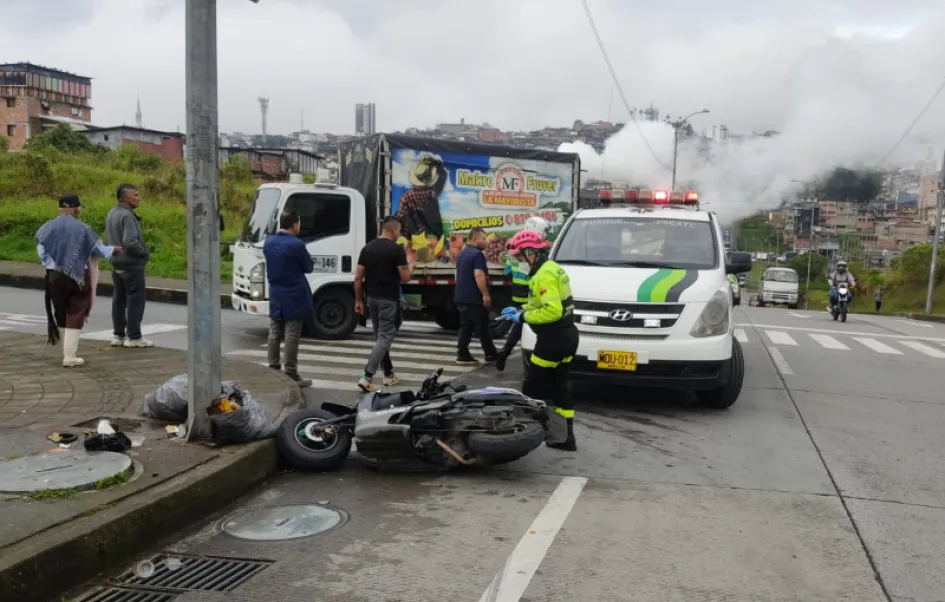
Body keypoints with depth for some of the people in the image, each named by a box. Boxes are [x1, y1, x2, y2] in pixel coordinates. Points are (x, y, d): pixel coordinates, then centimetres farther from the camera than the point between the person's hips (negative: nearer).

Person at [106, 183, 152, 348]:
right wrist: (145, 252, -12)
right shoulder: (127, 215, -19)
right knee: (136, 300, -1)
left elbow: (109, 238, 17)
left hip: (117, 264, 9)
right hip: (131, 264, -9)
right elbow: (130, 242, -26)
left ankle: (118, 335, 19)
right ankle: (134, 337, 2)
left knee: (119, 299, 13)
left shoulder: (111, 214, 10)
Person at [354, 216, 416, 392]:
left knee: (380, 336, 16)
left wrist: (358, 300, 12)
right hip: (389, 300, -7)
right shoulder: (396, 249, -11)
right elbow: (405, 278, -11)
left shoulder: (367, 248, 6)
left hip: (372, 299, 7)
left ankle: (388, 374, 25)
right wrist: (411, 267, 10)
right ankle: (367, 377, -14)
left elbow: (358, 277, 5)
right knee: (384, 338, -4)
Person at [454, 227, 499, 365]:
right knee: (482, 327, 2)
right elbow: (478, 275, -25)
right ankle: (491, 354, 11)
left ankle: (462, 355, 5)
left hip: (461, 297, 9)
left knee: (465, 326, 9)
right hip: (474, 298, -9)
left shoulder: (462, 254, 16)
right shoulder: (477, 254, -15)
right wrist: (486, 295, -23)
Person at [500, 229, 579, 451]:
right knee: (559, 387, 15)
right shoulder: (552, 268, 14)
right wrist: (520, 310, 11)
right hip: (566, 335, 11)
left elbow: (552, 311, -27)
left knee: (533, 389, -2)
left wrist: (523, 316, -17)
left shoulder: (544, 275, -19)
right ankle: (565, 436, 19)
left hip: (553, 338, -11)